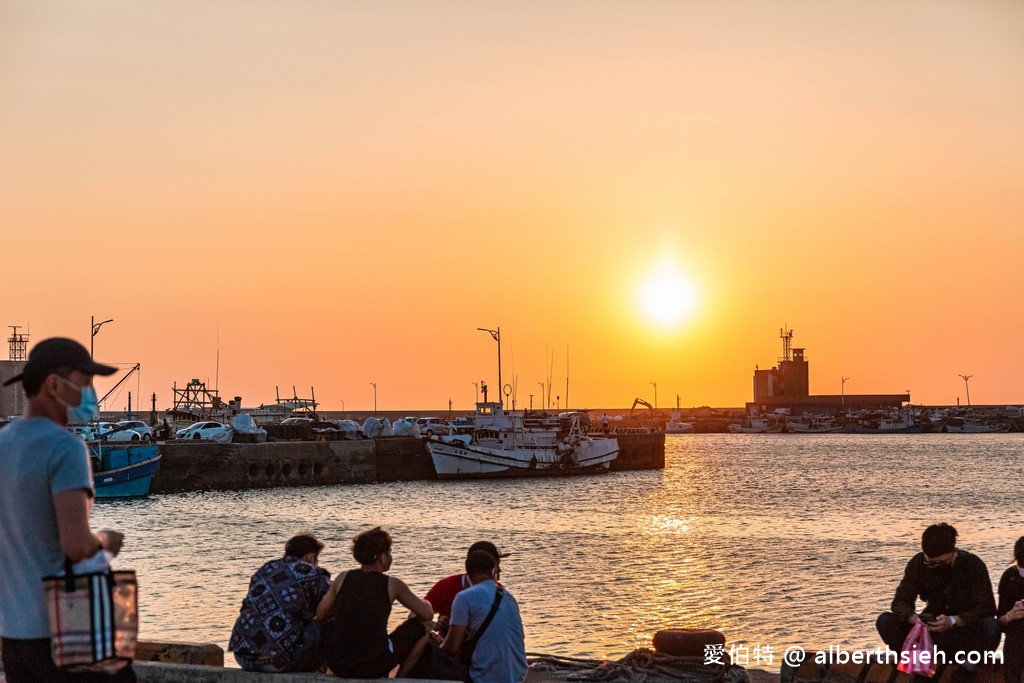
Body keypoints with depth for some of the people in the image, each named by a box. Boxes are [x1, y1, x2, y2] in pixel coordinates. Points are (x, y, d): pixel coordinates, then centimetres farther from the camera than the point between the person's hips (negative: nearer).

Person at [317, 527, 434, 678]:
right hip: (374, 667, -4)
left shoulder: (343, 578, 5)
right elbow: (428, 614, 4)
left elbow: (321, 615, 9)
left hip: (337, 665, 4)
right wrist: (424, 603, 28)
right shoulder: (392, 584, -2)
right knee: (423, 624, 15)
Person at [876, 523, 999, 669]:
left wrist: (953, 621, -38)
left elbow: (986, 608, -21)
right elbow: (901, 601, -11)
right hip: (933, 630, 3)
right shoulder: (918, 564, -8)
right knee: (884, 621, -20)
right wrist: (914, 618, -35)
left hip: (967, 630, -3)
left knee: (990, 628, -38)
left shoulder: (973, 565, -16)